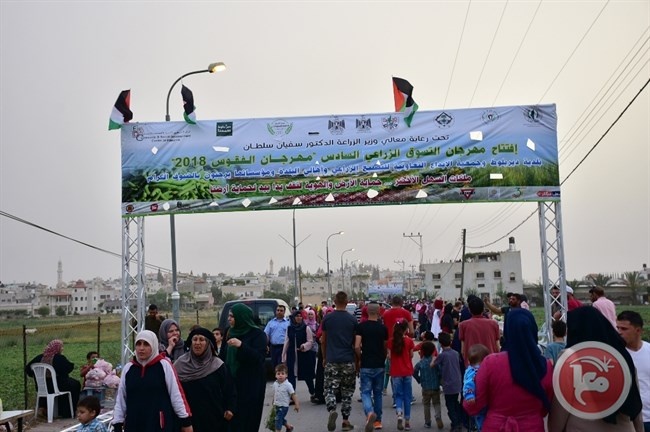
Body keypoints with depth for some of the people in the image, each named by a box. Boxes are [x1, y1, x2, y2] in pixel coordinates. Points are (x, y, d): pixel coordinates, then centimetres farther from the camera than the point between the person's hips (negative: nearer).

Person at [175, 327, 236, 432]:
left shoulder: (218, 365, -4)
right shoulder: (180, 363, 0)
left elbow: (229, 389, -1)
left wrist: (230, 408, -11)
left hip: (214, 417, -1)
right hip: (189, 418, 1)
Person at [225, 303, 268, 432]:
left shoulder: (257, 334, -7)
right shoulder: (232, 333, 11)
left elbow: (259, 357, -17)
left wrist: (241, 345, -26)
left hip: (251, 384, -6)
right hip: (233, 381, 6)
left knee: (247, 418, -5)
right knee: (232, 417, 1)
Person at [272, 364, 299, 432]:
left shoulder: (288, 385, -17)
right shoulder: (275, 384, -1)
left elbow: (293, 395, -14)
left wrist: (296, 404, -13)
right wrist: (273, 403, 20)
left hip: (284, 406, -7)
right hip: (277, 406, 7)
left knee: (278, 419, -12)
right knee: (282, 419, 21)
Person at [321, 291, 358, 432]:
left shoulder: (327, 318, 0)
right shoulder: (352, 320, -1)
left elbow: (323, 341, 6)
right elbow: (356, 343, 3)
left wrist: (324, 358, 19)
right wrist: (357, 361, 14)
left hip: (331, 360, 0)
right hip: (348, 361, 0)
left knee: (330, 389, 4)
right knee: (347, 392, 11)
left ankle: (331, 410, -22)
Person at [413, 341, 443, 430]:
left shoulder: (420, 363, -8)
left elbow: (414, 373, -6)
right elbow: (440, 372, -13)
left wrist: (419, 380, 10)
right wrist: (439, 381, 4)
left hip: (425, 388, 0)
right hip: (436, 387, 0)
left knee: (426, 405, 14)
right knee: (436, 403, 11)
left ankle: (427, 422, 18)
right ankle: (438, 418, -11)